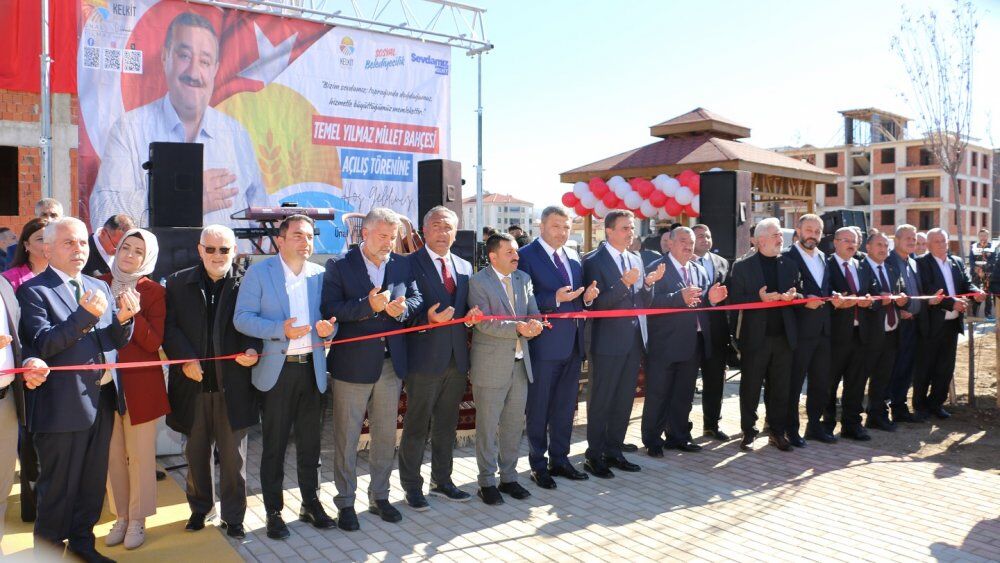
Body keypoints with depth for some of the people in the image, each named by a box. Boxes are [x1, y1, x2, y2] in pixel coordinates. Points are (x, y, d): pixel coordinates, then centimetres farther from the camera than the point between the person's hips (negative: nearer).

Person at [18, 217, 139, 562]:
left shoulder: (99, 287, 11)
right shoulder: (33, 291, -8)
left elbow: (117, 341, 9)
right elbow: (42, 345, -18)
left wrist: (123, 319, -13)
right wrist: (85, 314, -29)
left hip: (102, 400, 6)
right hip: (63, 404, -6)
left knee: (93, 482, 18)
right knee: (58, 487, 7)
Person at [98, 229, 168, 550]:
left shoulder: (154, 292, -5)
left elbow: (154, 343, -12)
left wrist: (133, 314, -23)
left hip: (140, 385, -3)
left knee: (140, 454, 5)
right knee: (113, 455, 11)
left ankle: (138, 519, 20)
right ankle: (121, 516, 26)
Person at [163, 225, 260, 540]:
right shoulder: (178, 283, 5)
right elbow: (170, 327, 2)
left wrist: (251, 350, -18)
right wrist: (185, 359, -11)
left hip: (232, 383, -2)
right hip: (192, 382, 2)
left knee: (233, 455, 7)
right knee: (196, 452, 15)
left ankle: (233, 516, 21)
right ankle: (199, 508, 34)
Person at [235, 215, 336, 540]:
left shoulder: (320, 275, 7)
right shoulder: (259, 272, -4)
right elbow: (242, 317, -9)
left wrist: (328, 328, -11)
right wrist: (280, 330, -22)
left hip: (312, 369, 3)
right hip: (276, 370, -3)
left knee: (310, 443, 14)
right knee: (274, 446, 6)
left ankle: (311, 504, 29)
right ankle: (273, 512, 20)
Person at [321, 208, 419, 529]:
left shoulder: (403, 265, 7)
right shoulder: (339, 267, -6)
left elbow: (416, 298, 7)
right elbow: (330, 309, -15)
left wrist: (402, 308, -15)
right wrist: (369, 306, -26)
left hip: (392, 363, 4)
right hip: (353, 364, -4)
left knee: (386, 435, 14)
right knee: (347, 438, 6)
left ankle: (379, 496, 30)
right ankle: (345, 503, 21)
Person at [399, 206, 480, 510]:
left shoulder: (464, 267, 13)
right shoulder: (410, 263, -6)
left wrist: (471, 316, -6)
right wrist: (428, 318, -28)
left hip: (457, 359, 6)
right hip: (424, 359, -6)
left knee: (446, 425, 17)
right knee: (417, 427, 5)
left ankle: (442, 480, 31)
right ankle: (412, 486, 19)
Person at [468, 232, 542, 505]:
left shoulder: (524, 279, 10)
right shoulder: (478, 282, -9)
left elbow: (533, 313, 8)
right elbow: (483, 322, -17)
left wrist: (534, 324, -16)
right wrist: (518, 328, -25)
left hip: (520, 362, 6)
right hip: (491, 365, -6)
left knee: (514, 423, 13)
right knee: (488, 426, 4)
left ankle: (508, 477, 27)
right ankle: (487, 482, 17)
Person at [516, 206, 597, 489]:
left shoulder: (574, 257, 12)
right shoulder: (526, 255, -9)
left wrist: (587, 297, -5)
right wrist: (555, 299, -25)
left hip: (572, 343, 7)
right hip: (544, 343, -6)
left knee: (565, 406, 16)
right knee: (538, 408, 6)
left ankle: (559, 459, 30)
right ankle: (538, 464, 20)